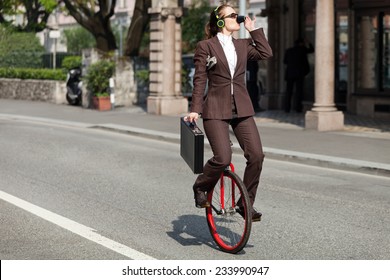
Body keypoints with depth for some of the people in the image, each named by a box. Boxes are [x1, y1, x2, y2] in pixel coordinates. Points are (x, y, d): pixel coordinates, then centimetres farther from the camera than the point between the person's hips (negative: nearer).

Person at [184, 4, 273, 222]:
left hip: (242, 109, 5)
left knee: (256, 155, -8)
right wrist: (195, 110, -8)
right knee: (223, 158, -17)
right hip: (216, 111, -5)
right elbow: (200, 80, -2)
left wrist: (253, 29, 6)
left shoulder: (243, 45, 15)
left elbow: (266, 53, -1)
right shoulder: (205, 46, 1)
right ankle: (201, 188, 12)